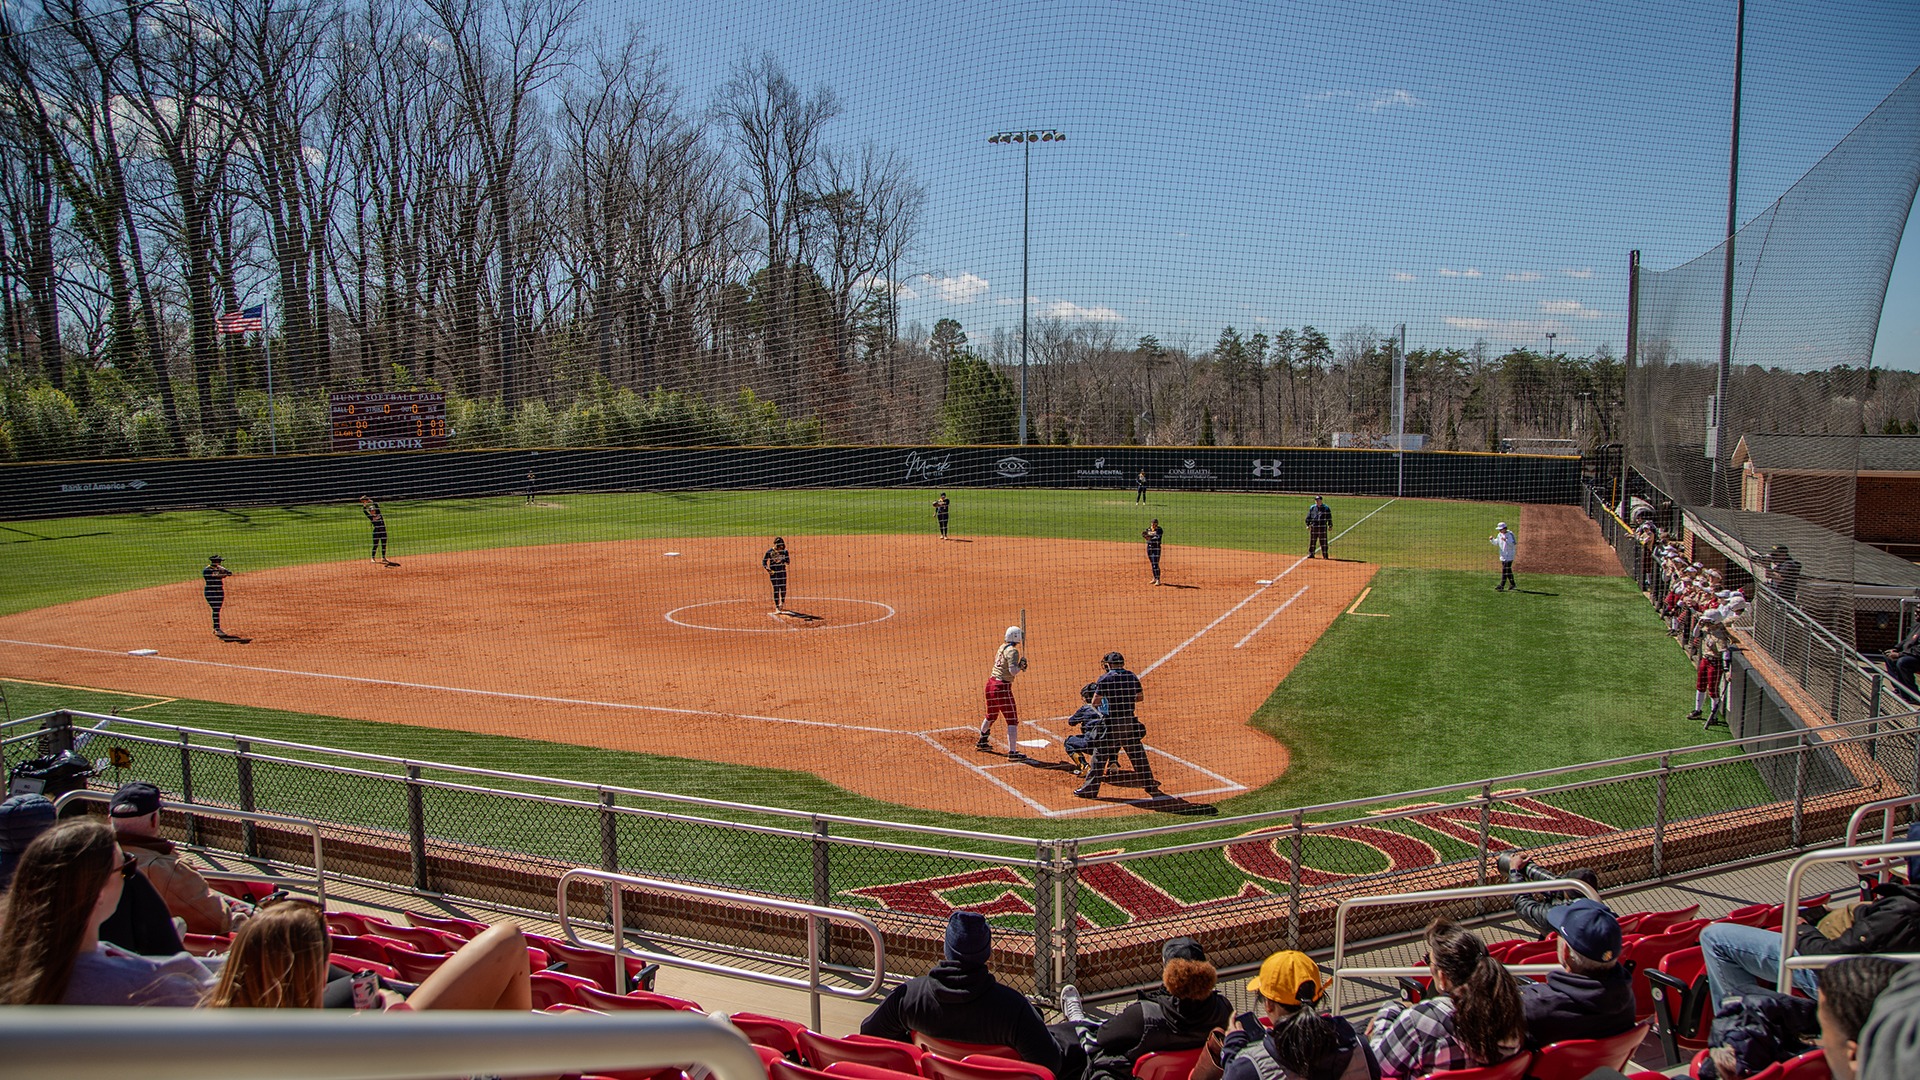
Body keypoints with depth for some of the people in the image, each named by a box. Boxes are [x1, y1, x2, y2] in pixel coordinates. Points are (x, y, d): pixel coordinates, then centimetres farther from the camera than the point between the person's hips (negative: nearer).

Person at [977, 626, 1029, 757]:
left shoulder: (1002, 647, 13)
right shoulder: (1012, 651, -12)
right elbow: (1013, 671, -21)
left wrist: (1019, 666, 7)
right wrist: (1021, 665, -3)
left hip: (991, 684, 9)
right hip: (1002, 687, -9)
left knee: (991, 716, 28)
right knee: (1012, 720, -4)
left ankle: (982, 742, 45)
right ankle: (1012, 752, -8)